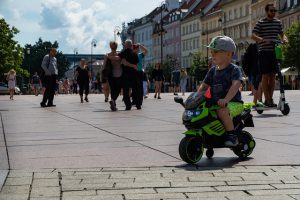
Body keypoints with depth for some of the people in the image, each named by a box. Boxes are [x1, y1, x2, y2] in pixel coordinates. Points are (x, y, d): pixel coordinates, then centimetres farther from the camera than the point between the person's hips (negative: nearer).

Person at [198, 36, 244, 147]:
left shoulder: (234, 69, -9)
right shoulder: (213, 70, 12)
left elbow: (236, 84, -25)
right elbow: (204, 85, 16)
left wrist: (226, 99, -39)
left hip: (234, 103, -7)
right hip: (215, 103, 7)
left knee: (222, 111, -36)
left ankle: (232, 135, -21)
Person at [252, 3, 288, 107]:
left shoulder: (278, 22, 12)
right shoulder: (260, 23, -2)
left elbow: (281, 34, 19)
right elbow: (253, 36, -10)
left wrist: (284, 39, -6)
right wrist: (263, 40, -27)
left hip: (275, 52, 5)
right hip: (264, 52, -4)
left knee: (273, 76, 6)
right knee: (265, 75, -4)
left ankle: (270, 98, 14)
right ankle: (267, 99, -1)